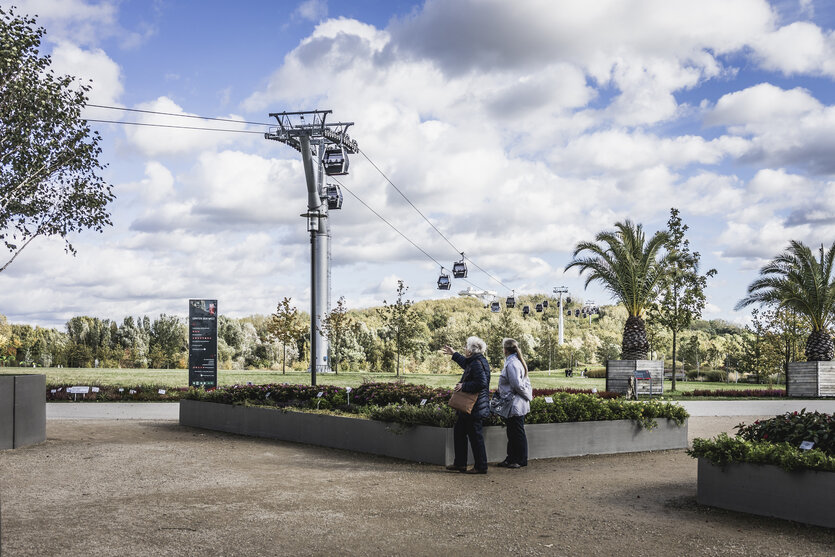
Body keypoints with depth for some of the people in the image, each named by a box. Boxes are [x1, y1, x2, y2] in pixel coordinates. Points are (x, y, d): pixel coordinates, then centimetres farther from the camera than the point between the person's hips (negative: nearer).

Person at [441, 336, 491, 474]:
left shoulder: (477, 363, -20)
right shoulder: (474, 361, 12)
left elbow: (481, 383, -30)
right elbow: (466, 364, 36)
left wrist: (463, 386, -22)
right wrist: (454, 354, 44)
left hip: (475, 407, -11)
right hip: (468, 406, 11)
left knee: (475, 435, -3)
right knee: (459, 431, 17)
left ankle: (481, 467, 4)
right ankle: (460, 463, 23)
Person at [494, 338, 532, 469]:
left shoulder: (511, 364, -18)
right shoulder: (517, 362, 13)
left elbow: (517, 385, -21)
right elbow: (526, 381, 18)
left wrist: (527, 396, -9)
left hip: (514, 405, -10)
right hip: (514, 405, 10)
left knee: (517, 433, -1)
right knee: (512, 433, 15)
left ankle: (521, 460, 6)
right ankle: (511, 459, 21)